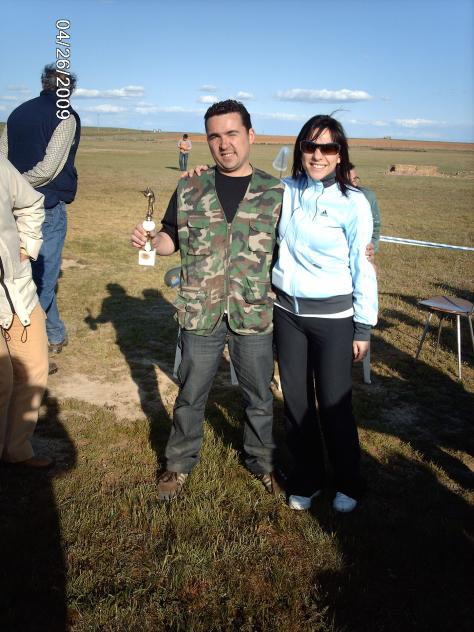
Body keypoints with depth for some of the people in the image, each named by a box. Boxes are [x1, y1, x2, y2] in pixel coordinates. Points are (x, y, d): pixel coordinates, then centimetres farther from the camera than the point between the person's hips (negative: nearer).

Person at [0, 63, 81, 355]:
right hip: (48, 207, -6)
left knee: (41, 275, 18)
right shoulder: (65, 116, -7)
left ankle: (55, 336, 30)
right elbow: (48, 168, -16)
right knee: (43, 278, 0)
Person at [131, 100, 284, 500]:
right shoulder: (190, 190, 3)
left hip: (255, 316, 0)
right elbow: (173, 239, 10)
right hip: (201, 315, 1)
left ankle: (263, 462, 39)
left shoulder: (275, 193, 0)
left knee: (259, 397, 15)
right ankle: (180, 464, 37)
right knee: (190, 396, 15)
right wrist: (148, 241, -12)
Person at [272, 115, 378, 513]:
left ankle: (348, 484, 30)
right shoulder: (285, 192, 1)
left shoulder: (353, 203, -10)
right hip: (287, 311, 4)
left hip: (332, 316, -4)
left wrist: (364, 328, -5)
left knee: (334, 404, 4)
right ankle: (307, 480, 33)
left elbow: (363, 268, -7)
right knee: (295, 400, 12)